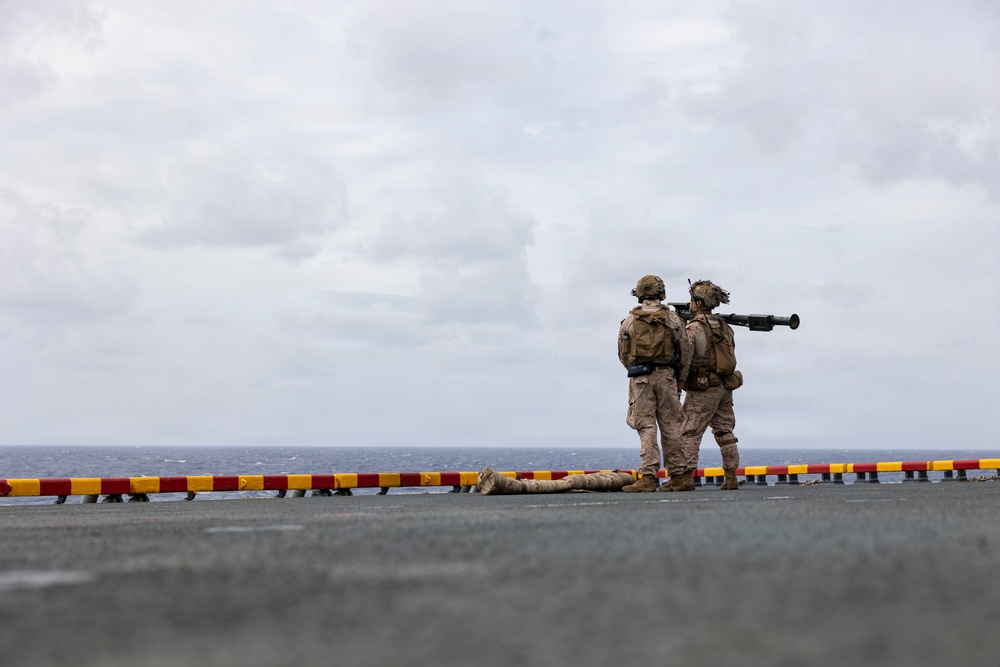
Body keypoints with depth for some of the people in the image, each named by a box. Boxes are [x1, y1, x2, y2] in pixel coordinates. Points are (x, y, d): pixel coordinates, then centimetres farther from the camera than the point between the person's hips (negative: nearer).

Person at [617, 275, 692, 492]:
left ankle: (648, 477, -10)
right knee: (671, 426, 7)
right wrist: (679, 379, 14)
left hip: (640, 377, -1)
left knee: (646, 427, -2)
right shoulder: (673, 318, 4)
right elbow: (686, 351, 4)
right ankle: (677, 474, 10)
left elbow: (623, 355, 9)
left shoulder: (629, 321, 4)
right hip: (666, 375, 1)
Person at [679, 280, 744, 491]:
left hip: (702, 390, -7)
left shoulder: (694, 327, -12)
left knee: (689, 433, -4)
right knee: (725, 432, 11)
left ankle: (685, 477, -11)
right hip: (725, 387, 7)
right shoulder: (725, 327, 11)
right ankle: (731, 478, 11)